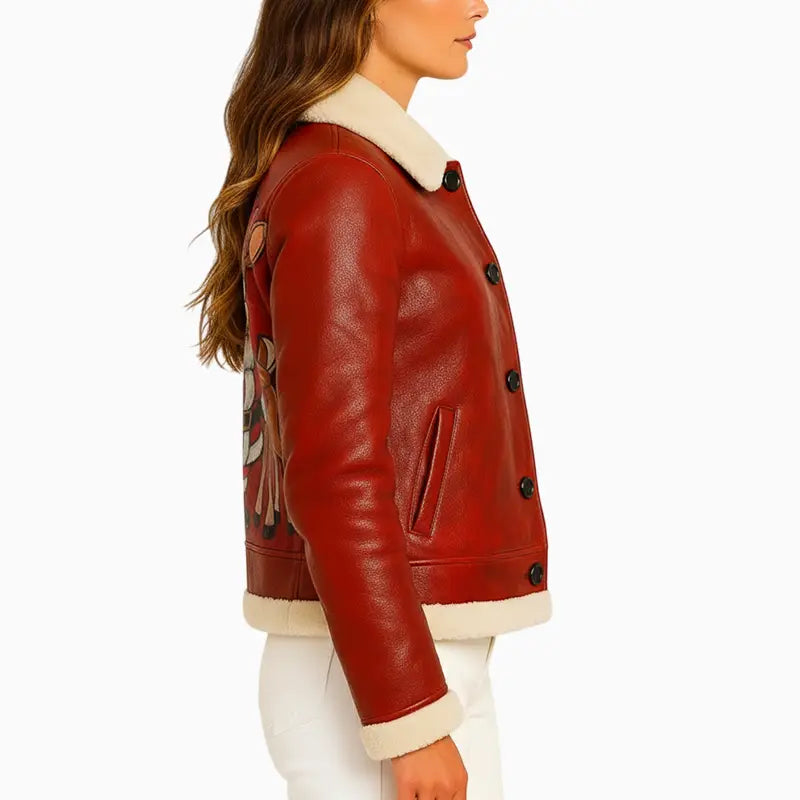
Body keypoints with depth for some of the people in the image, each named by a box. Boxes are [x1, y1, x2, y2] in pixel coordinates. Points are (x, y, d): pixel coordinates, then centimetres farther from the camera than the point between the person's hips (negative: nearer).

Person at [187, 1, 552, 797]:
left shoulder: (347, 189, 14)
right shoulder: (335, 190, -17)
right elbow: (334, 478, -22)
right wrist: (415, 722, -20)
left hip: (398, 665, 10)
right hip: (383, 681, -10)